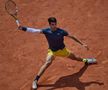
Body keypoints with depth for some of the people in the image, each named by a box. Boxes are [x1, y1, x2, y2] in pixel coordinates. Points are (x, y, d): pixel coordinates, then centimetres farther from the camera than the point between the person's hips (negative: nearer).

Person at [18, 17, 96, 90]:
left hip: (62, 50, 1)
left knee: (74, 57, 14)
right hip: (52, 51, -1)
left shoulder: (61, 31, -22)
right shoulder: (46, 31, -21)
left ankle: (85, 60, 50)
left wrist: (82, 44, -13)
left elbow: (72, 37, -14)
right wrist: (23, 28, -41)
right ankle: (36, 80, -19)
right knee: (48, 63, -24)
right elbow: (35, 30, -29)